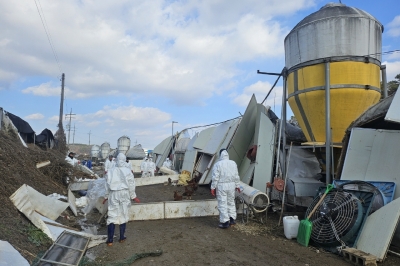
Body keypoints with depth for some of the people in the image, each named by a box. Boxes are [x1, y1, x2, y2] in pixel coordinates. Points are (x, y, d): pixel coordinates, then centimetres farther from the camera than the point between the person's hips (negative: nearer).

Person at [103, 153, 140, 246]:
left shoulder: (110, 171, 0)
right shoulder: (128, 171, -6)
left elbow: (107, 185, 4)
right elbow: (131, 186, -3)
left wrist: (106, 196, 17)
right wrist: (134, 197, 9)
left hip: (113, 195, 1)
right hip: (124, 194, -1)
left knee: (112, 216, 5)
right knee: (123, 215, 11)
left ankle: (110, 240, 4)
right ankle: (122, 237, 21)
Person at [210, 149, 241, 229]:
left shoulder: (218, 164, -11)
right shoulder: (233, 163, 3)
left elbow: (215, 177, -12)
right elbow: (236, 176, 7)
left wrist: (213, 187, -4)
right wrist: (237, 185, 17)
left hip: (221, 186, -5)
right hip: (231, 186, 5)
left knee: (222, 204, 2)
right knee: (231, 202, 18)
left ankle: (225, 222, 5)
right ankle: (232, 219, 25)